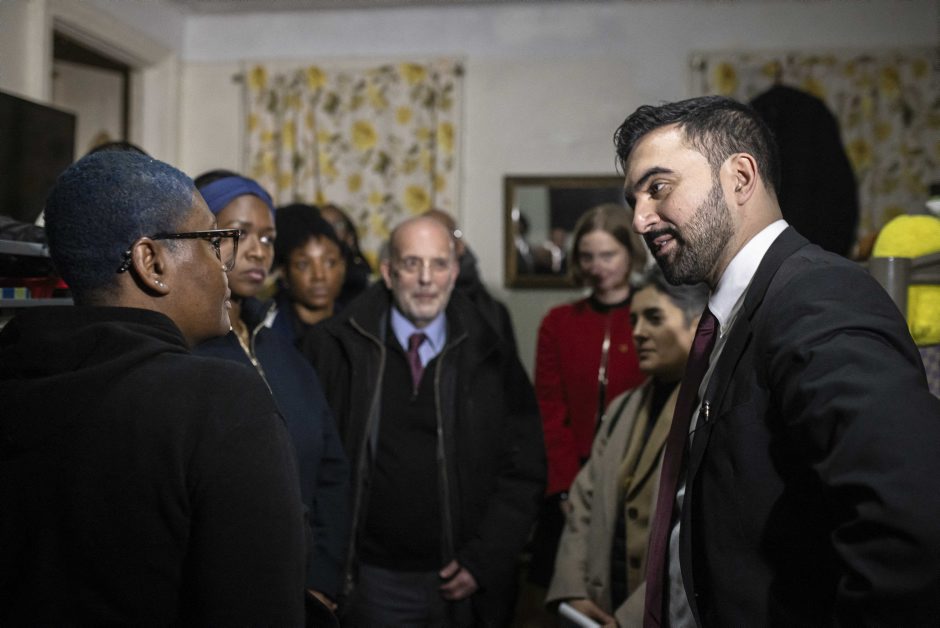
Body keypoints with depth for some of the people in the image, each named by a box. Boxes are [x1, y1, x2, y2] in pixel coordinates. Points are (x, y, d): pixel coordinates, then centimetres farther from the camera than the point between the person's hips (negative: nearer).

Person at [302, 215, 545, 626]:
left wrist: (484, 560, -4)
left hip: (462, 582, 1)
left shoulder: (491, 359, 1)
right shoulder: (336, 347, -2)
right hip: (372, 580, -1)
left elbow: (523, 469, 3)